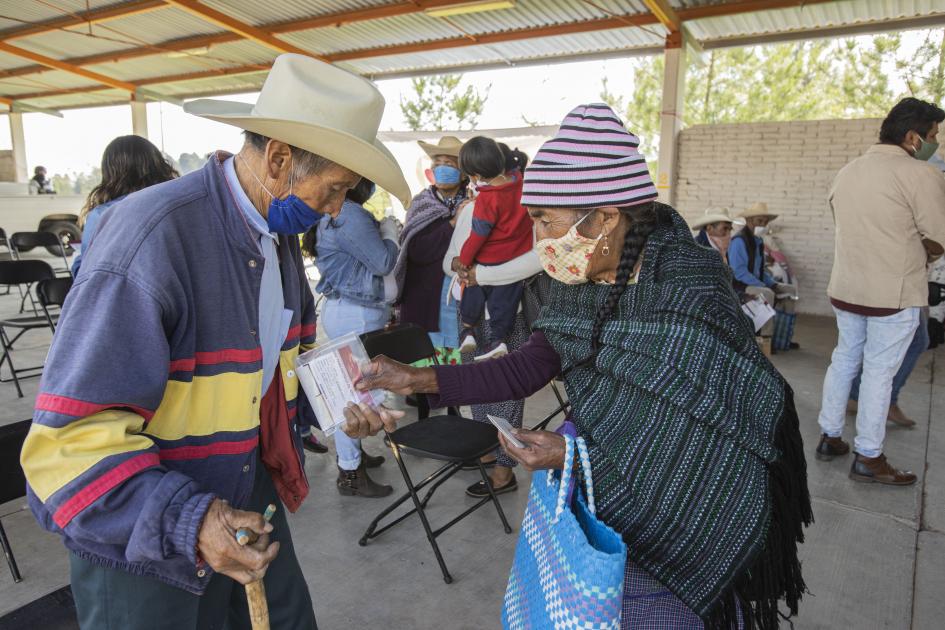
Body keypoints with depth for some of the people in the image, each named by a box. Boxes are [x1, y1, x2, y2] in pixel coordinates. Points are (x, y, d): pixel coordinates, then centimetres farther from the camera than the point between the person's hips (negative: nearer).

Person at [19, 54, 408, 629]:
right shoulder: (152, 233, -27)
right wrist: (185, 523, -35)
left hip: (249, 500, 7)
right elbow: (72, 434, -26)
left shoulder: (279, 231, -1)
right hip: (142, 533, -7)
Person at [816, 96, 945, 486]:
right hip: (894, 292, -6)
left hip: (846, 287, 6)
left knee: (844, 360, 17)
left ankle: (830, 437, 25)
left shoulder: (847, 172, 8)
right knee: (879, 371, 2)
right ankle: (868, 458, 12)